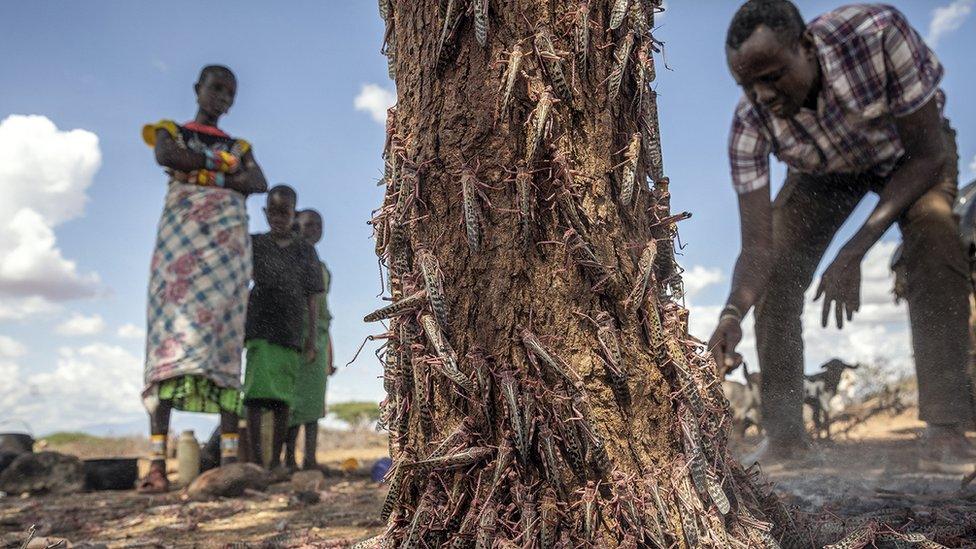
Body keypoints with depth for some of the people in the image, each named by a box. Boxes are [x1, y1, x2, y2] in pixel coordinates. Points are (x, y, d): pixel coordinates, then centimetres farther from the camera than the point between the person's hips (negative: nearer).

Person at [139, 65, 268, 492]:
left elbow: (260, 183, 5)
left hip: (228, 242, 2)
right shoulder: (170, 131, 18)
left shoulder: (239, 146, 25)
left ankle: (230, 458, -13)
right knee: (172, 333, -16)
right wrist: (222, 166, 1)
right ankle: (158, 462, -20)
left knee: (225, 342, -8)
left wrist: (198, 171, -5)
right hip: (183, 234, -2)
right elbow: (165, 155, -6)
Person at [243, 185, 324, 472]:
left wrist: (312, 340, 2)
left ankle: (276, 460, 8)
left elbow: (311, 299, 7)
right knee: (257, 388, -12)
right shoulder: (254, 244, 7)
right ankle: (255, 458, -11)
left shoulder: (306, 250, 9)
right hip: (260, 326, -1)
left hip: (292, 330, 1)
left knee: (284, 395, 1)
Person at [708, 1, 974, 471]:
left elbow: (928, 155, -30)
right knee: (775, 275, -14)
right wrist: (733, 312, -53)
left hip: (909, 149, -2)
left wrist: (853, 253, -37)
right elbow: (758, 246, -32)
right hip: (825, 171, 2)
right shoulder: (749, 124, -32)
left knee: (933, 234, -31)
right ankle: (783, 433, -3)